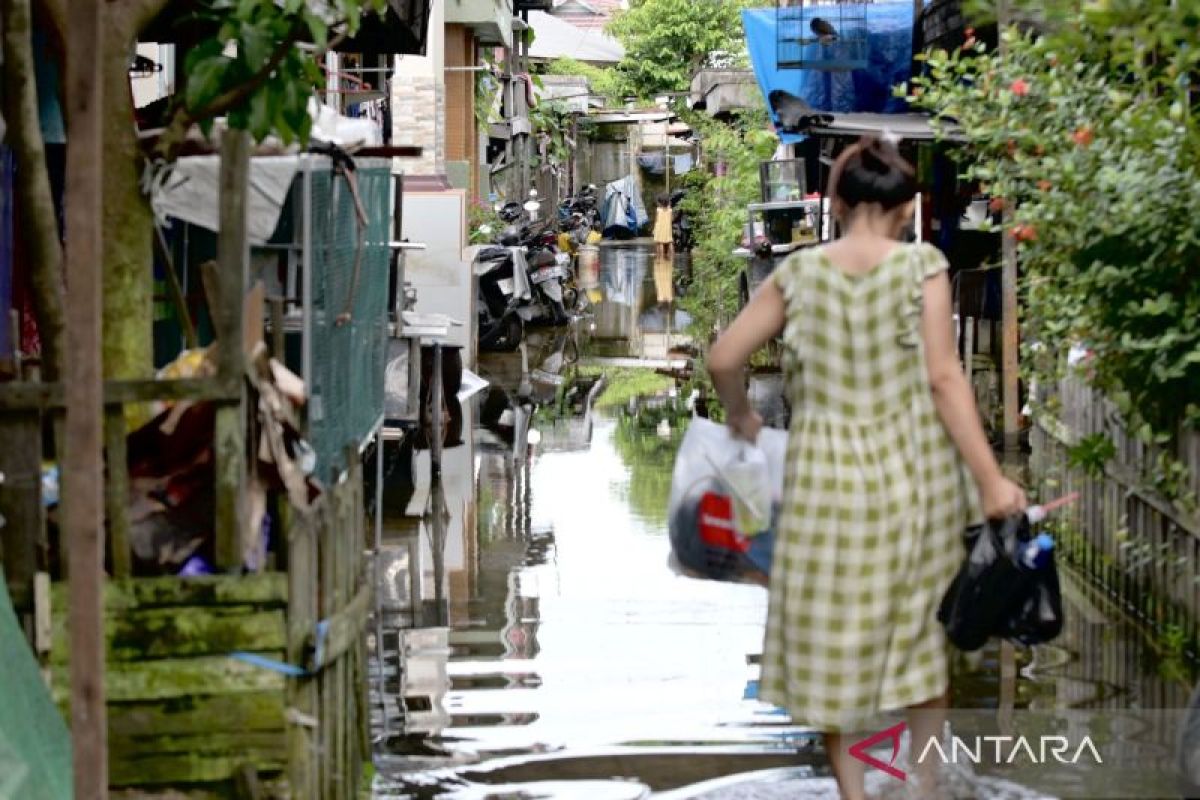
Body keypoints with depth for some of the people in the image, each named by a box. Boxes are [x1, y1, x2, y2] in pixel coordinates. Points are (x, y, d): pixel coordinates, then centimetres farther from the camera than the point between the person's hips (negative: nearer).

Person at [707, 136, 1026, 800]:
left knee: (829, 639, 9)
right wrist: (990, 479, -9)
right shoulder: (921, 267, -7)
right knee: (919, 630, 16)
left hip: (829, 477, 0)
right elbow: (944, 377, -12)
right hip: (913, 472, 0)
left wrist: (739, 413, 20)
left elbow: (723, 359, -2)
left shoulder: (800, 273, -3)